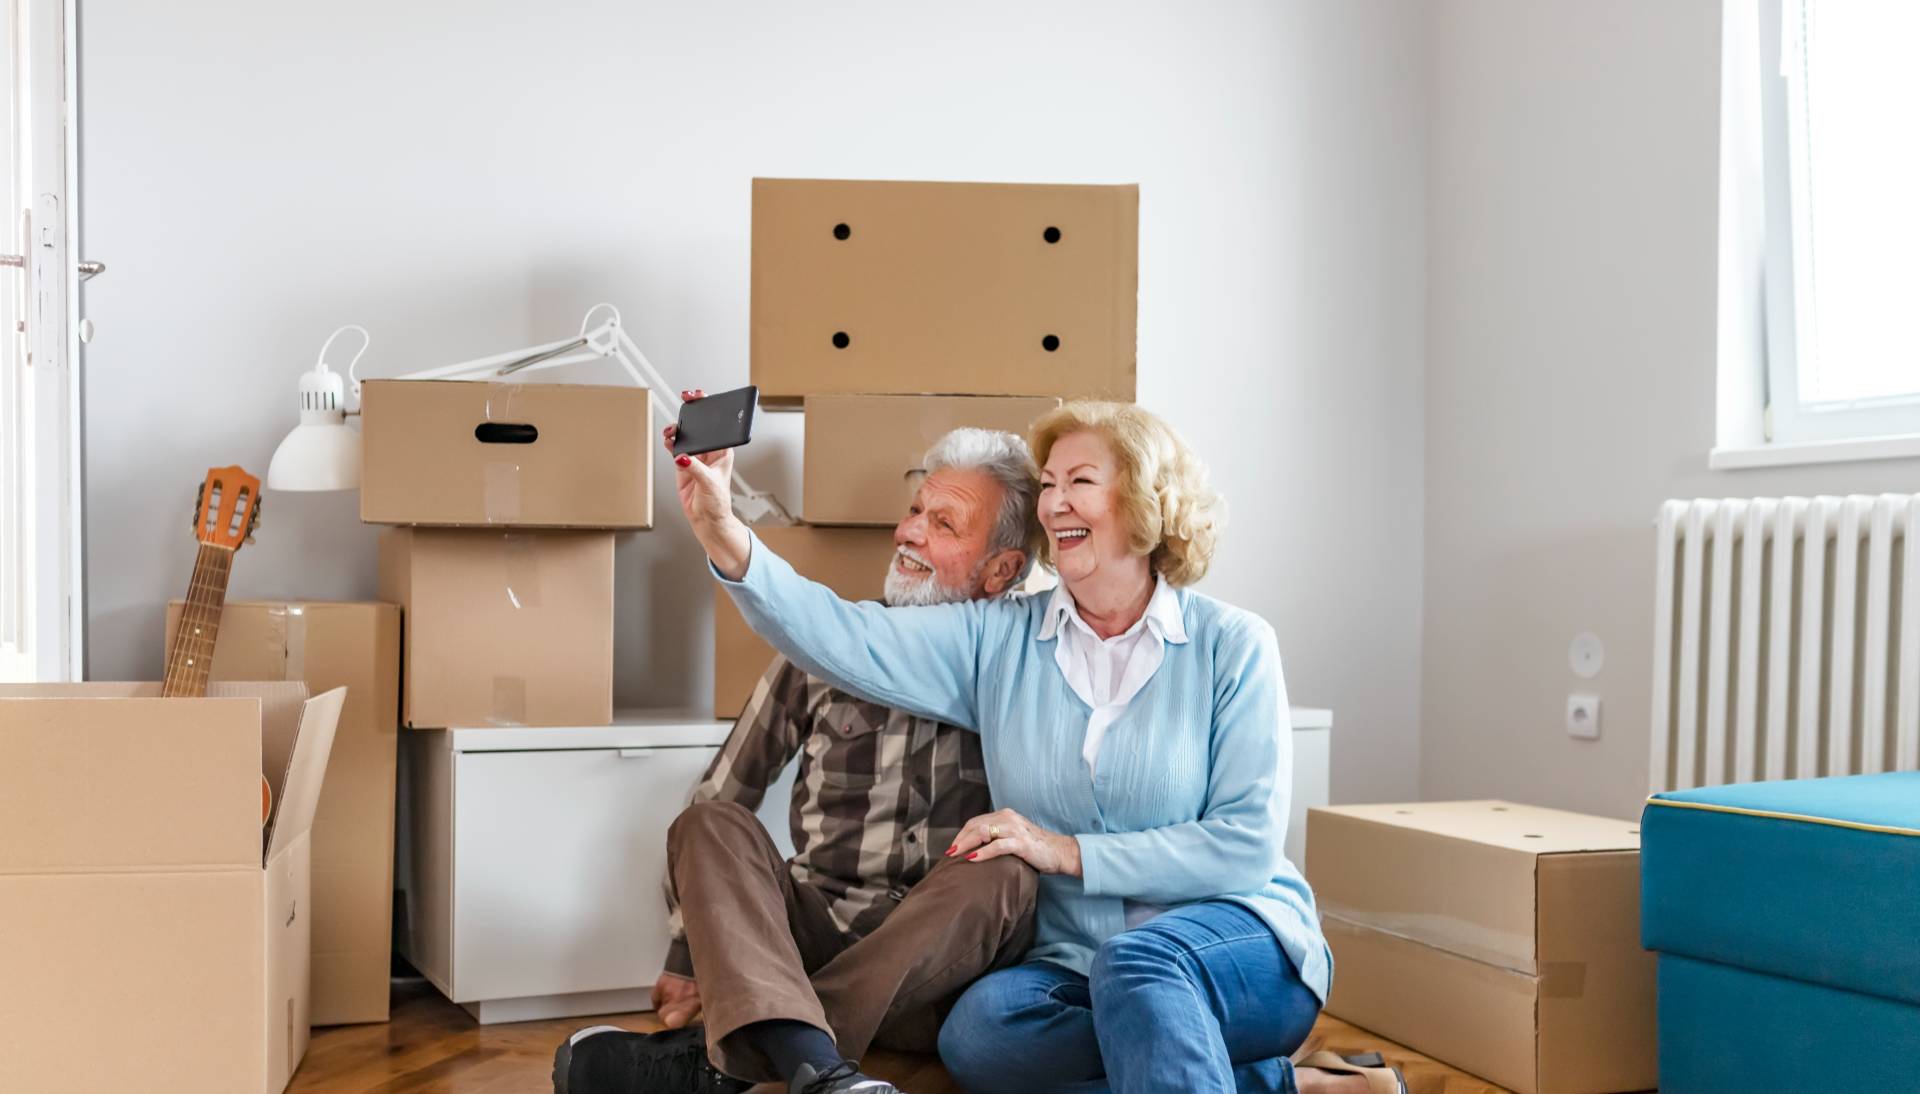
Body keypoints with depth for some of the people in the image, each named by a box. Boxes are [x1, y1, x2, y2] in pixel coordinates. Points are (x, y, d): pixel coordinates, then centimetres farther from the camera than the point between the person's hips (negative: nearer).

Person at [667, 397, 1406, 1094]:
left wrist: (1067, 851, -13)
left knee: (1136, 962, -36)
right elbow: (844, 640, -7)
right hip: (1073, 967, 5)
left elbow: (1246, 844, -9)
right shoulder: (999, 640, 6)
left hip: (1242, 946, -5)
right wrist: (725, 537, -20)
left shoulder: (1232, 645, -2)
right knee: (978, 1033, -27)